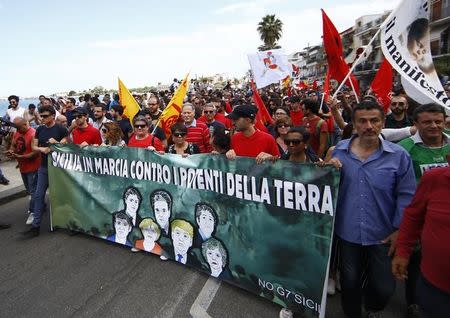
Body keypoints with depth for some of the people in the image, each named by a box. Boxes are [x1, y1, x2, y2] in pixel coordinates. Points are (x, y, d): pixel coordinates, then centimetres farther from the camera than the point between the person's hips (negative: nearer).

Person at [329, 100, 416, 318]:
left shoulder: (399, 155, -9)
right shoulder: (339, 151, -3)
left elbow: (406, 196, -6)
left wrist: (399, 229, -6)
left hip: (383, 235, -1)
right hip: (348, 232, 1)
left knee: (384, 287, 12)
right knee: (349, 282, 17)